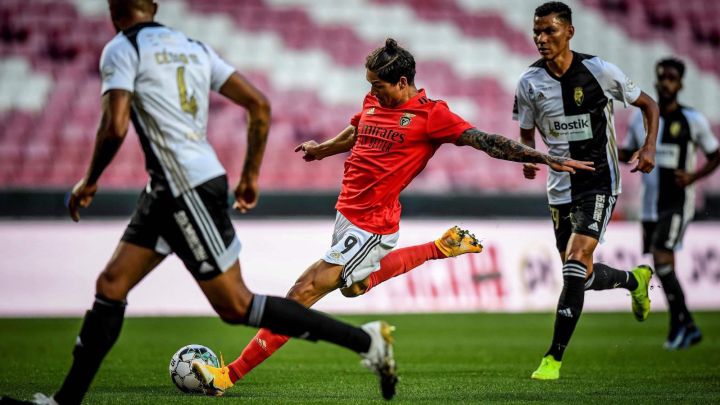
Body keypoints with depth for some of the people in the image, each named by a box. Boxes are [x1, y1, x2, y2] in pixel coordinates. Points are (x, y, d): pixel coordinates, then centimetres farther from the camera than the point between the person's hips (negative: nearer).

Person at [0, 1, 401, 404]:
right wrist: (251, 174, 19)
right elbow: (260, 105, 11)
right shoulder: (194, 47, 15)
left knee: (235, 306, -3)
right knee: (111, 285, 10)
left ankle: (365, 340, -1)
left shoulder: (122, 50, -6)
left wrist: (89, 182, -2)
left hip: (188, 190, -9)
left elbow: (114, 128, -18)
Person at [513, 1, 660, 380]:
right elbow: (526, 134, 13)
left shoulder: (600, 71, -11)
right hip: (560, 188, 4)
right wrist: (528, 157, -4)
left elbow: (648, 104, 3)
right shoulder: (529, 82, -4)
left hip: (599, 182, -4)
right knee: (583, 276, 11)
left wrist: (649, 147, -10)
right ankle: (635, 279, 46)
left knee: (576, 262, -20)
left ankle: (553, 359, -16)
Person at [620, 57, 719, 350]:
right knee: (664, 269, 9)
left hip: (678, 203, -5)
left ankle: (680, 323, -8)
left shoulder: (693, 121, -5)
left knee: (661, 258, -20)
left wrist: (693, 177, -14)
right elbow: (628, 154, 20)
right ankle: (688, 328, 23)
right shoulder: (640, 119, 7)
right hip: (650, 205, 5)